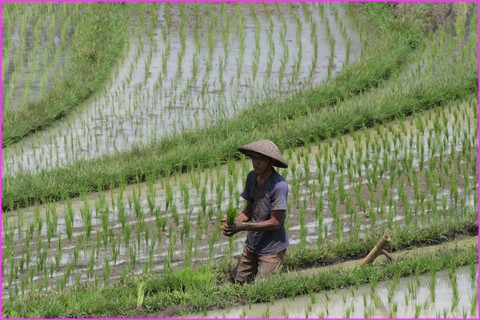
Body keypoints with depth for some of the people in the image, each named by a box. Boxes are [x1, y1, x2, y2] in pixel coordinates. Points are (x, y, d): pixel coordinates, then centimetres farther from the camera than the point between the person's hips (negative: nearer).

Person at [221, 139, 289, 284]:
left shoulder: (279, 186, -23)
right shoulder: (252, 177, 0)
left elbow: (275, 222, -21)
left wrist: (243, 226, -24)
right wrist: (234, 222, -12)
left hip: (272, 248, -7)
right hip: (252, 245, 7)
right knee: (237, 281, 11)